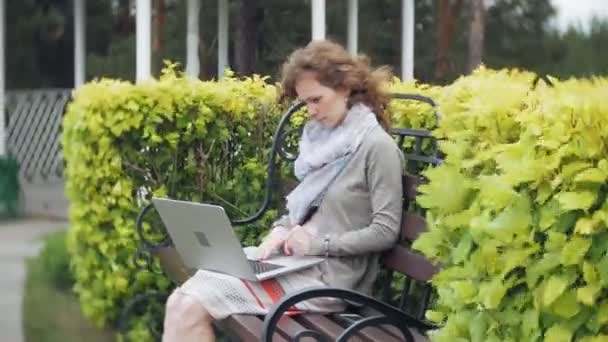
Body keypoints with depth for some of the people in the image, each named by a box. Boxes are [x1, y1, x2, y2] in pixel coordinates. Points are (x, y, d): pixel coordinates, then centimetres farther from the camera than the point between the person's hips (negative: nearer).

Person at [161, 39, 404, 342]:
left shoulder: (376, 146, -10)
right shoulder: (324, 137, 14)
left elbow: (385, 231, -12)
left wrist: (319, 243, -15)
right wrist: (281, 229, 0)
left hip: (327, 278, -8)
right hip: (298, 263, 8)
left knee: (190, 309, -19)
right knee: (181, 302, -9)